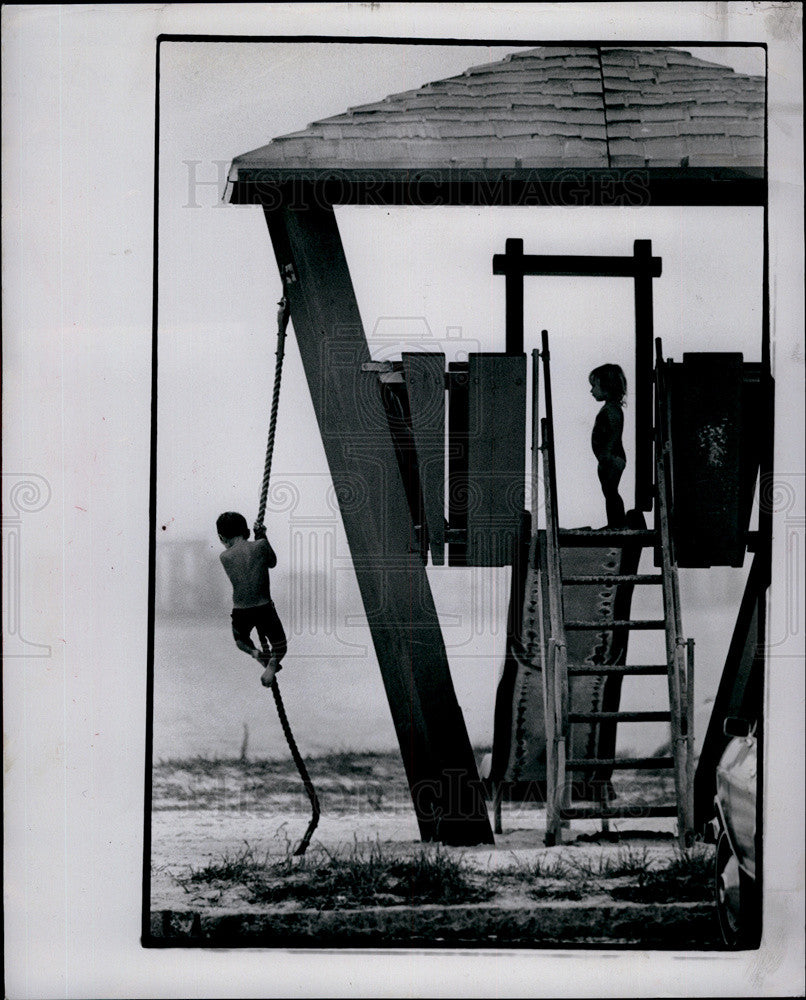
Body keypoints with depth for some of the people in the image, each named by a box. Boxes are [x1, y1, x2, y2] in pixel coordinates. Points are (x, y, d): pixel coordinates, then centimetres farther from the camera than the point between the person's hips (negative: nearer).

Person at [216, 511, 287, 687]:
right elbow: (272, 563, 10)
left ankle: (255, 653, 2)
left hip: (240, 612, 1)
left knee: (241, 640, 34)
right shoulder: (261, 545, -8)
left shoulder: (224, 557, -5)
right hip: (264, 608, -1)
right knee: (280, 646, 20)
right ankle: (272, 663, -13)